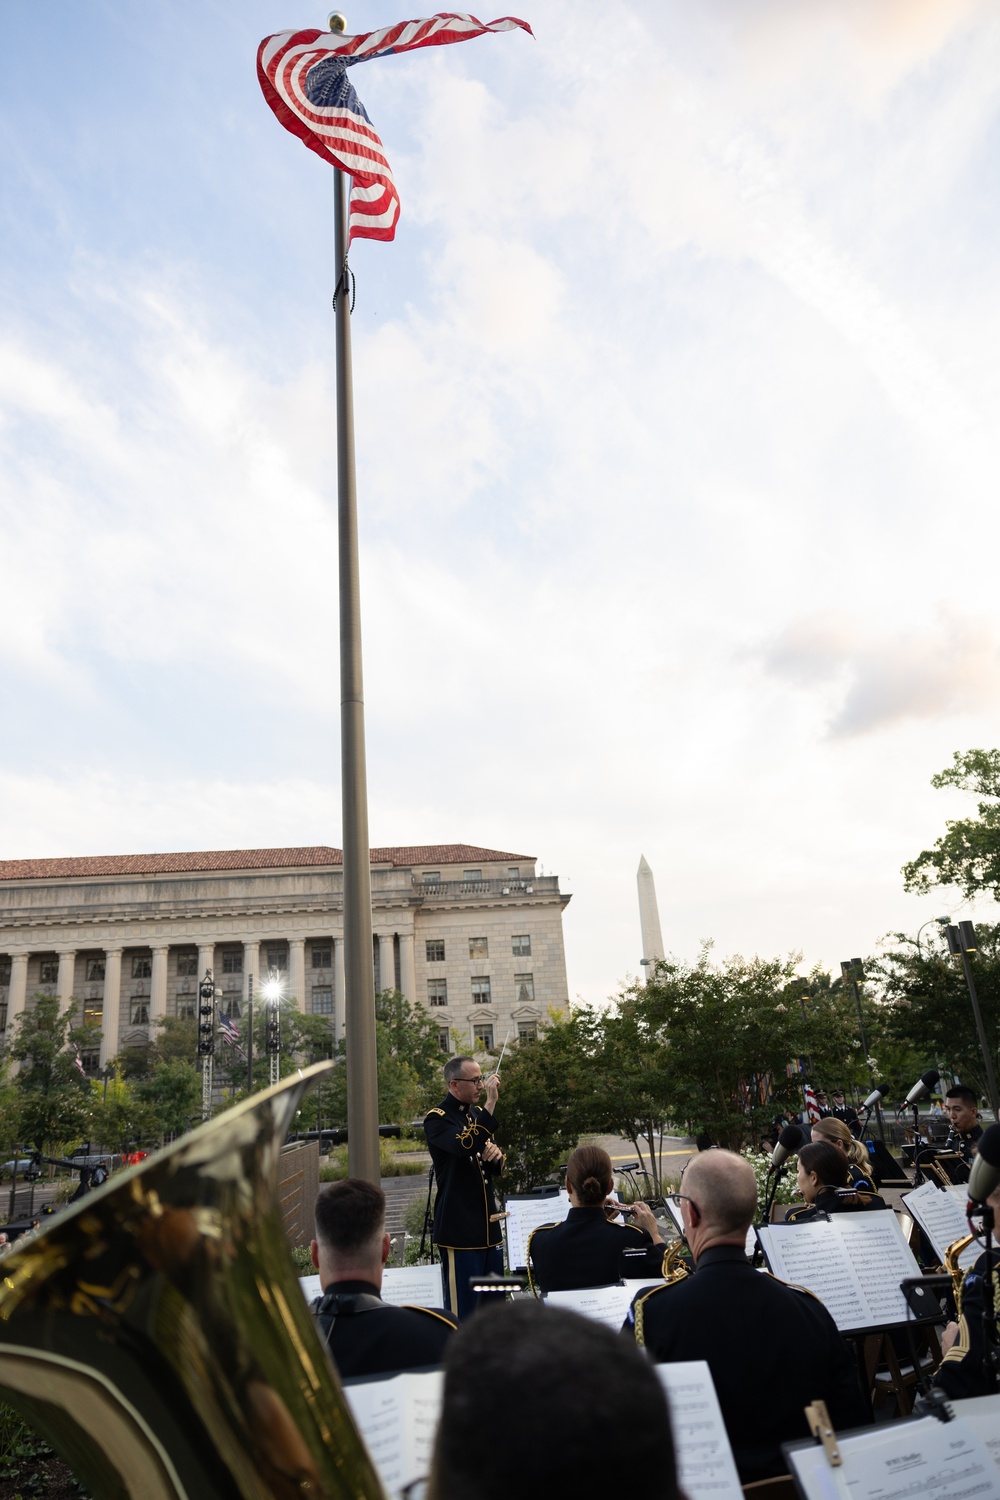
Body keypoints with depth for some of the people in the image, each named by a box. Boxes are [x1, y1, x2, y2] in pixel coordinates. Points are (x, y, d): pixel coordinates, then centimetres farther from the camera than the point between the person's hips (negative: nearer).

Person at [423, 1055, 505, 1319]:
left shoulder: (477, 1114, 13)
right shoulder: (437, 1119, -11)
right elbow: (468, 1145, -30)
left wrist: (497, 1156, -5)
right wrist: (491, 1102, -31)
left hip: (488, 1224, 7)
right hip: (460, 1228, -7)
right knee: (464, 1307, -2)